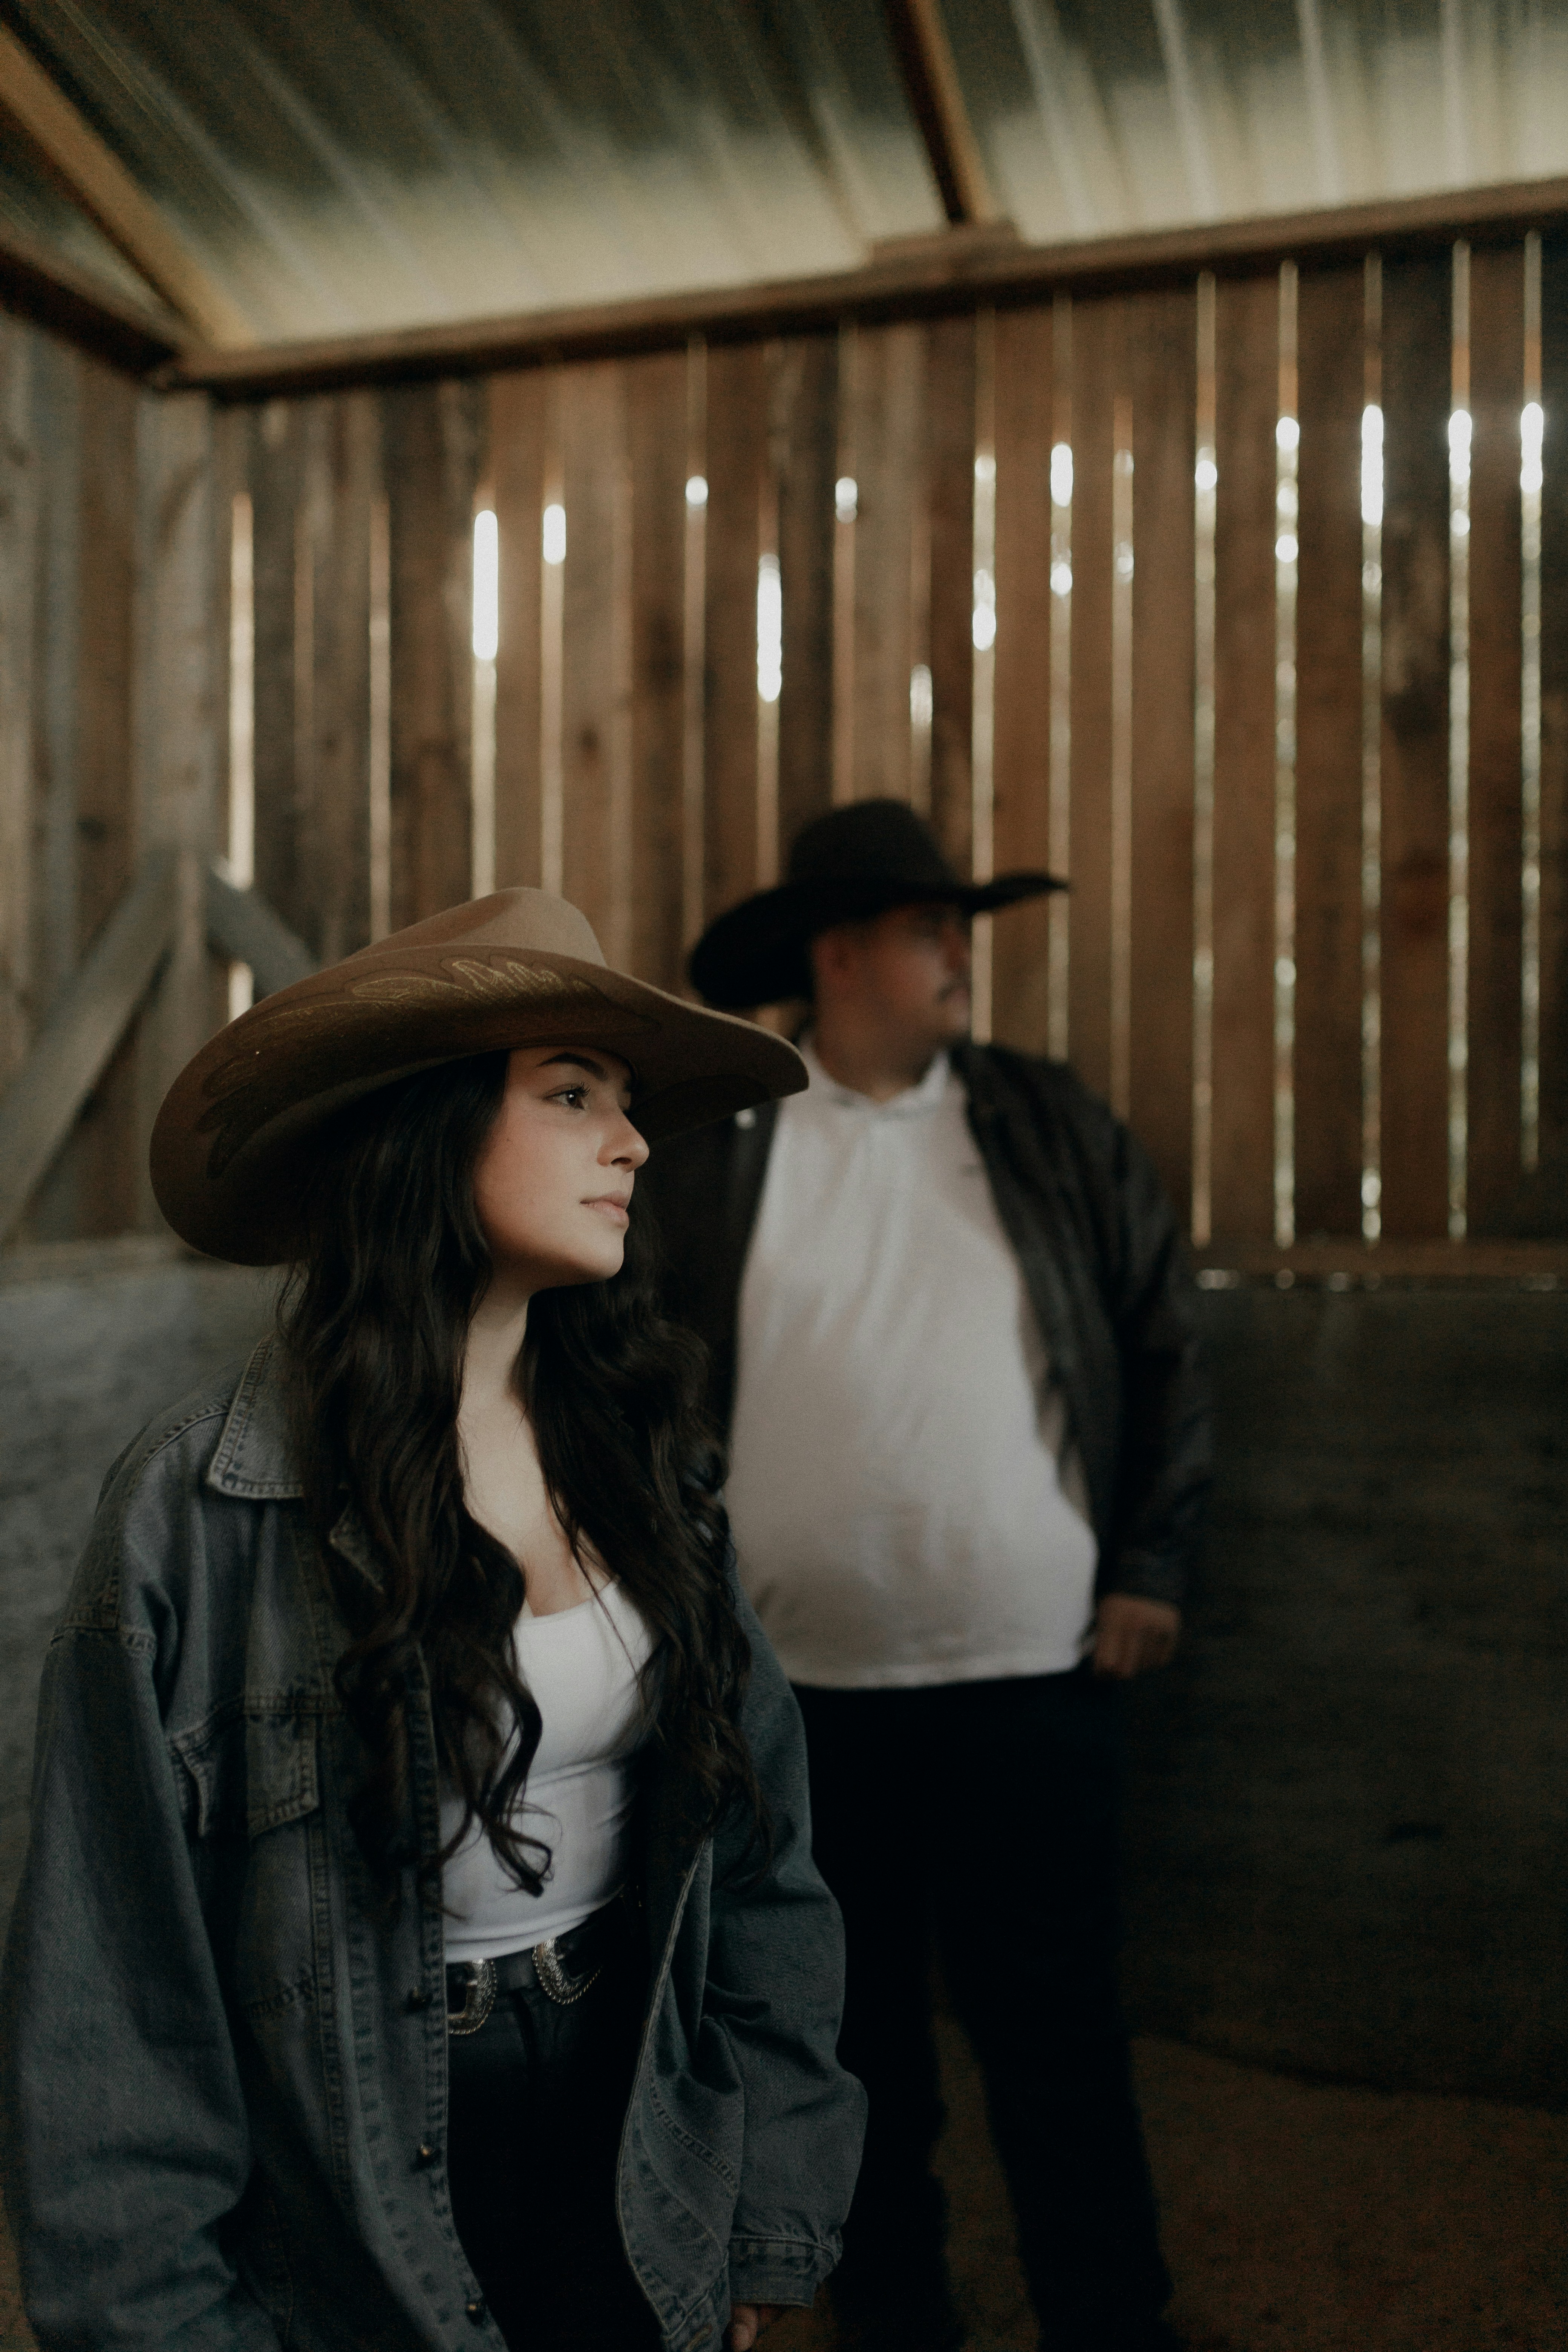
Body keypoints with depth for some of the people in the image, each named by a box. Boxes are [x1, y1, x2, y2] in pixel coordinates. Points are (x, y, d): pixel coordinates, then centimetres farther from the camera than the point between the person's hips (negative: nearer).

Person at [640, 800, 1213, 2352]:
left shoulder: (1052, 1127, 3)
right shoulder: (703, 1146, 0)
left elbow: (1164, 1341, 6)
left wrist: (1150, 1565, 2)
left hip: (1032, 1663, 0)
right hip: (794, 1675, 1)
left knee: (1053, 2024, 7)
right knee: (853, 2022, 16)